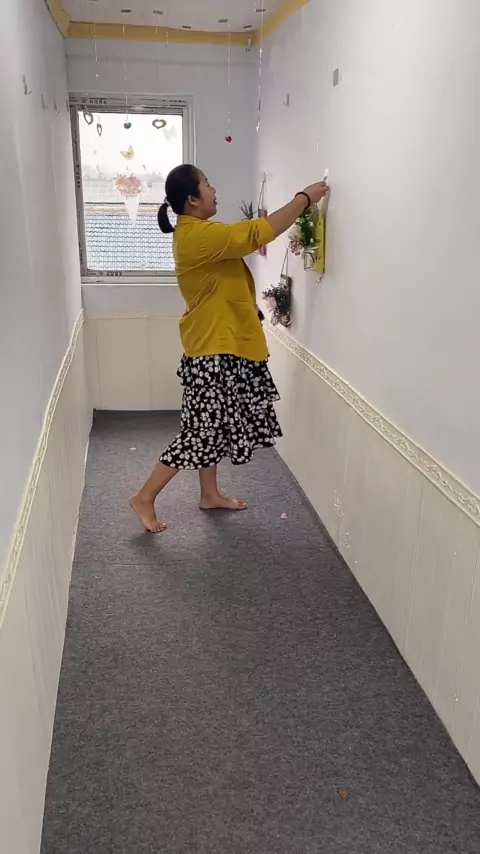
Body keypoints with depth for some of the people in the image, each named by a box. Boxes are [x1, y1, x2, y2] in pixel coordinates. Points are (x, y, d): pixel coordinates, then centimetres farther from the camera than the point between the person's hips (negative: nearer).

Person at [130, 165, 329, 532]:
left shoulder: (196, 232, 11)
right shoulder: (199, 235, -21)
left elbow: (244, 238, 20)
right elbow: (260, 232, -22)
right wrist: (305, 197, -14)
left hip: (219, 345, 10)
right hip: (213, 349, -10)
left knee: (214, 426, 18)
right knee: (201, 430, -3)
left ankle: (210, 495, 32)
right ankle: (145, 498, 9)